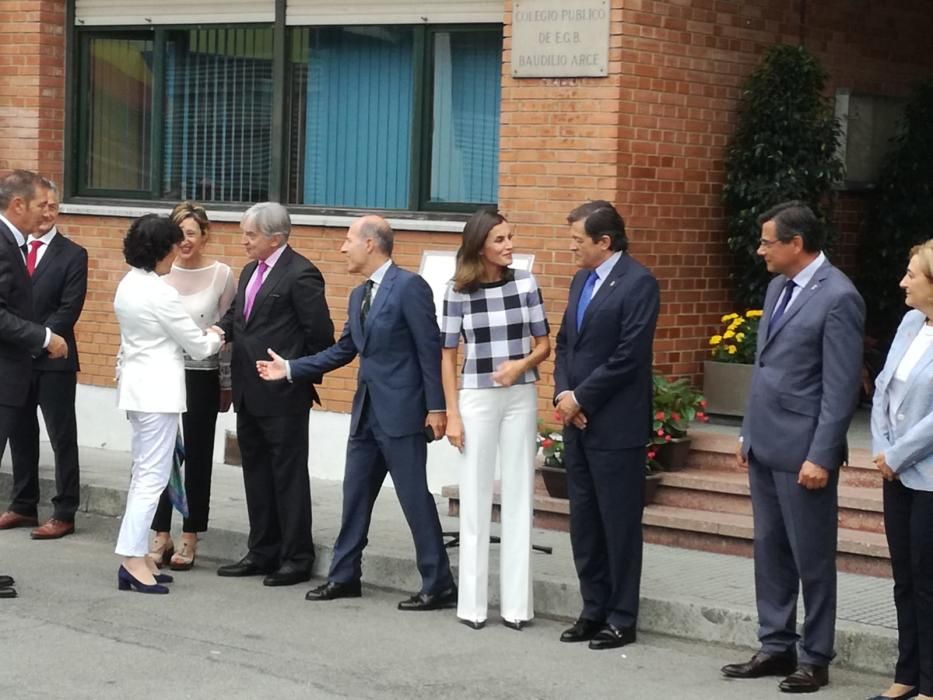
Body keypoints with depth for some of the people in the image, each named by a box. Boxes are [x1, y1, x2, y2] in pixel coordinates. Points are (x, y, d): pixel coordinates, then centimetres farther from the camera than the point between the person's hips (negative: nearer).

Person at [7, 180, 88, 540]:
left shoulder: (72, 255, -2)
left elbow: (68, 311, -9)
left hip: (53, 361, -4)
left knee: (62, 437, 0)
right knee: (20, 433, 12)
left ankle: (64, 513, 4)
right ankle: (24, 504, 23)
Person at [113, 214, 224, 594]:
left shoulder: (128, 285, 9)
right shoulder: (159, 293, -18)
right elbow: (199, 347, -11)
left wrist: (202, 337, 15)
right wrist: (215, 338, 10)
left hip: (137, 384, 9)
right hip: (157, 389, -9)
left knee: (145, 474, 12)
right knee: (153, 475, -7)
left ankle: (138, 555, 14)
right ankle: (133, 559, -8)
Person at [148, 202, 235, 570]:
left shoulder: (221, 275, -5)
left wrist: (227, 384, 2)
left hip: (201, 377, -1)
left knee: (197, 457, 7)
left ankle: (189, 540, 17)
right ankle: (161, 536, 17)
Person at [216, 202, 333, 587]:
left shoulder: (300, 275, -14)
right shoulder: (251, 271, 14)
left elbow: (320, 332, -14)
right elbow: (236, 314, 19)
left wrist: (303, 374, -6)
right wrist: (220, 330, -2)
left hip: (283, 395, -9)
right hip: (250, 393, 9)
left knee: (289, 475, -1)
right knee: (256, 472, 14)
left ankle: (297, 558, 6)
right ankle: (262, 552, 24)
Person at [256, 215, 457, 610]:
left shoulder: (409, 286, -12)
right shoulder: (358, 296, 14)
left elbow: (430, 348, -14)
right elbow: (343, 351, 19)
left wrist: (436, 407, -16)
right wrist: (290, 369, 15)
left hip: (401, 411, -9)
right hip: (367, 411, 9)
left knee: (414, 496, -5)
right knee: (355, 494, 13)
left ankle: (439, 586, 2)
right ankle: (344, 576, 24)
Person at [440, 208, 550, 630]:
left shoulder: (525, 283, 0)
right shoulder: (459, 291, -4)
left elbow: (544, 344, 6)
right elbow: (448, 355, 0)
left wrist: (522, 364, -15)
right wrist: (452, 413, -4)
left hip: (521, 397, 2)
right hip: (476, 398, -1)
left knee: (519, 494, 4)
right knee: (475, 496, 3)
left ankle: (516, 602, 10)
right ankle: (473, 603, 9)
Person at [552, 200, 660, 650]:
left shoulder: (637, 283, -12)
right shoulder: (581, 281, 14)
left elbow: (628, 356, -18)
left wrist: (580, 398, -13)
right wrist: (562, 393, 0)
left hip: (615, 425, -8)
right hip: (578, 421, 8)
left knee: (619, 523, 0)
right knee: (584, 522, 12)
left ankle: (622, 619, 7)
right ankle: (594, 610, 21)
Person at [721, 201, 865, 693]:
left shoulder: (838, 297, -15)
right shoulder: (778, 287, 11)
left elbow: (841, 387, -16)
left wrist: (821, 457, -18)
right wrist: (748, 432, 17)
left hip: (802, 450, -8)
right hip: (765, 444, 8)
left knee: (811, 558, 3)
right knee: (770, 551, 13)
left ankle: (814, 658, 12)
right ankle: (776, 647, 22)